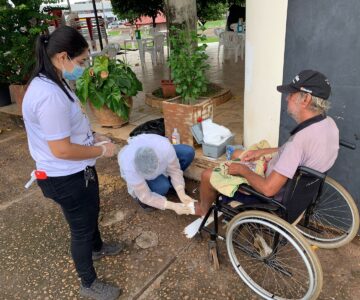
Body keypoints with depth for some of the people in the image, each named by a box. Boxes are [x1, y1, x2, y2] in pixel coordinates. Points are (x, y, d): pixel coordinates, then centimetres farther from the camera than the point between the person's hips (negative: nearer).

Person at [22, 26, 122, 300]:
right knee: (81, 227, 11)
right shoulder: (50, 95, -30)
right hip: (66, 178, -10)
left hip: (77, 172, 10)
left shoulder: (52, 84, 3)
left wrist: (94, 137, 6)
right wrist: (102, 150, -17)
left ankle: (97, 248, 59)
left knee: (91, 213, 30)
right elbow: (61, 150, -29)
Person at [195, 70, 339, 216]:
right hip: (294, 187, 9)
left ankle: (203, 209, 36)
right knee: (237, 154, 24)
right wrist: (262, 151, 7)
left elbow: (268, 189, -34)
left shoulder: (301, 139, -38)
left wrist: (243, 170, -17)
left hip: (275, 198, -9)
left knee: (208, 175, 4)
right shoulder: (329, 123, -8)